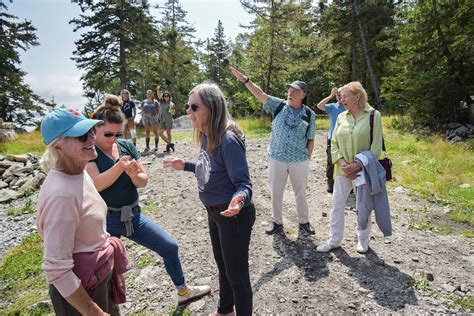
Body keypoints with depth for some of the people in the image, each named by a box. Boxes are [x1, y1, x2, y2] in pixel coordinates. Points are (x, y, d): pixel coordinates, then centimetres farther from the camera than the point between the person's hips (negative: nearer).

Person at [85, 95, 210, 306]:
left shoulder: (126, 146, 3)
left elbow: (143, 181, 1)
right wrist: (119, 167, -34)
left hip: (133, 215, 5)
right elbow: (95, 184, -22)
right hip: (105, 220, -5)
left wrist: (134, 175, -20)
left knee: (170, 247, 11)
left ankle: (183, 292, 33)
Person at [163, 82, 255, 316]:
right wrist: (185, 165, 15)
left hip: (233, 215, -9)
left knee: (237, 273, 10)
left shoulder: (228, 140, -28)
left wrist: (238, 201, -47)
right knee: (222, 264, 28)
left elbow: (243, 184, -27)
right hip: (214, 211, 10)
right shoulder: (206, 136, -2)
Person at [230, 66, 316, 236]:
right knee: (276, 192, 11)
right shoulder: (279, 105, -1)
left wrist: (307, 159, 1)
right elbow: (260, 95, -13)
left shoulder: (309, 114, -2)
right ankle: (277, 222, 29)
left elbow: (310, 139, 3)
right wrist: (245, 80, -24)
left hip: (299, 161, 0)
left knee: (301, 193, 14)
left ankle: (304, 222, 32)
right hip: (276, 159, 1)